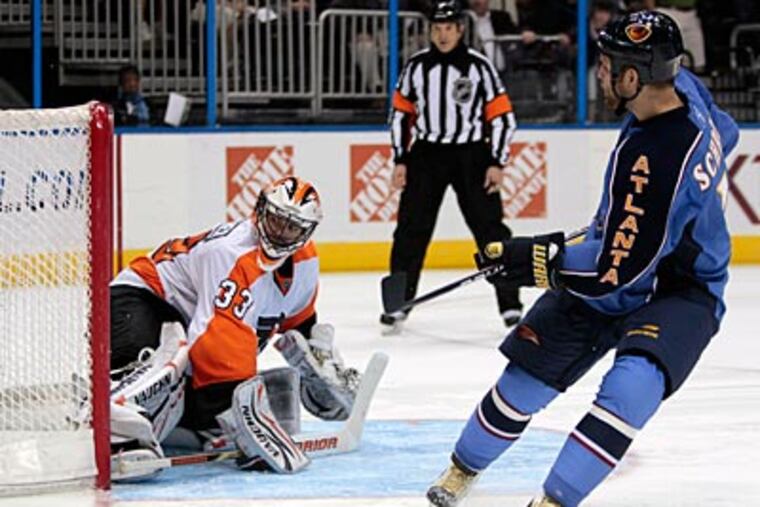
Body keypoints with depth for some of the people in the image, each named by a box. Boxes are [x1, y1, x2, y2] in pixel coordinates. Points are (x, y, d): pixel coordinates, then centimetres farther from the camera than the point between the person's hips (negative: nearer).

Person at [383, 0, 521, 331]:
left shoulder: (479, 67, -5)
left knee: (490, 229, -4)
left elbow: (502, 117, -3)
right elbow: (401, 114, 10)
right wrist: (400, 160, 5)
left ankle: (510, 304, 1)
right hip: (426, 154, 2)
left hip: (471, 155, -2)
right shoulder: (416, 66, 3)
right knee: (411, 229, -1)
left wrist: (497, 163, -8)